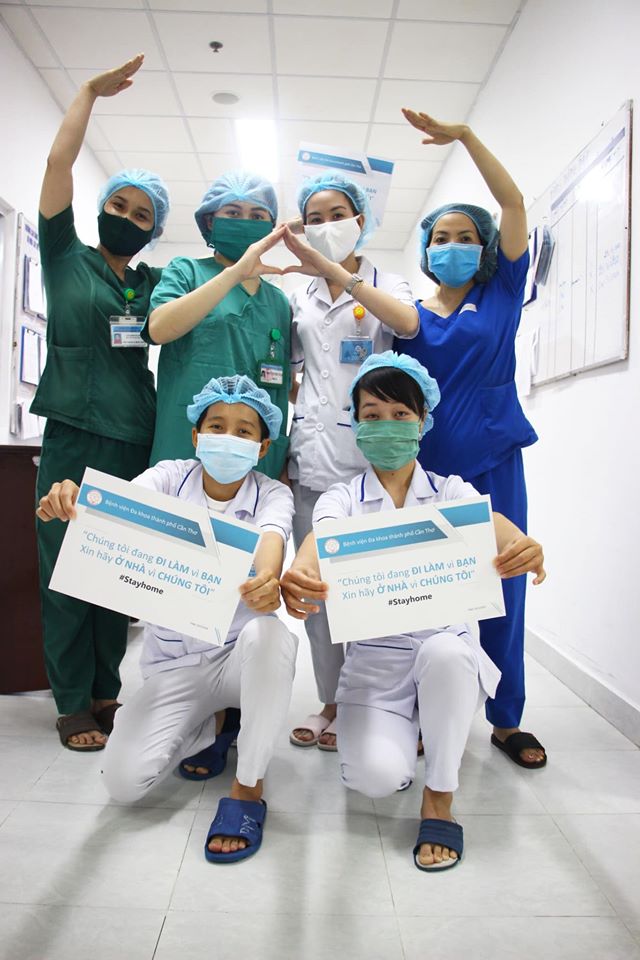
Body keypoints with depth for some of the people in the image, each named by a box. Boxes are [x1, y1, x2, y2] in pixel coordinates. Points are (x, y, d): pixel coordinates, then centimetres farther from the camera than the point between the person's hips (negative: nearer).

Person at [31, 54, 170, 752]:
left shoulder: (156, 286, 15)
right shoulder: (67, 260, 7)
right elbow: (59, 162, 4)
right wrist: (91, 91, 12)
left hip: (137, 442, 3)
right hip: (74, 438, -3)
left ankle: (105, 690, 22)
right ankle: (73, 704, 13)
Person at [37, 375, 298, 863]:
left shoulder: (271, 494, -9)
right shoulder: (171, 477, -5)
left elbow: (272, 538, -32)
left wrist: (269, 578, -56)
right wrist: (73, 501, -50)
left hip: (243, 656, -1)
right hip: (176, 662, 2)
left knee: (268, 632, -37)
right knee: (124, 779, -16)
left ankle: (248, 789, -19)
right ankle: (206, 726, 16)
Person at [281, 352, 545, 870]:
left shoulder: (451, 492, 3)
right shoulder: (343, 498, 0)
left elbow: (493, 523, -19)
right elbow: (320, 540, -22)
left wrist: (524, 547, -46)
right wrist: (297, 575, -48)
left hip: (446, 647, 1)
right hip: (374, 658, 0)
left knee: (446, 651, -35)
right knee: (376, 775, -23)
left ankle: (439, 800, -10)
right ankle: (400, 733, 17)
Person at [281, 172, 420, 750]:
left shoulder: (383, 285, 5)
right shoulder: (300, 297, 17)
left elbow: (407, 321, -19)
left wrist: (333, 270, -23)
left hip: (367, 453, -4)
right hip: (310, 455, 5)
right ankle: (331, 702, 22)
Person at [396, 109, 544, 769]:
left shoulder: (502, 295, 8)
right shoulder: (410, 314, 9)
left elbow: (514, 204, 0)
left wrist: (465, 136, -5)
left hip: (493, 460, 0)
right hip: (426, 465, 1)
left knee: (499, 586, 3)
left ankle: (506, 720, 18)